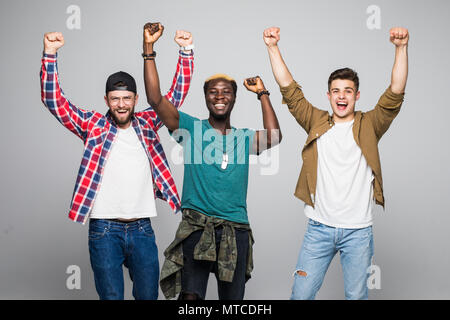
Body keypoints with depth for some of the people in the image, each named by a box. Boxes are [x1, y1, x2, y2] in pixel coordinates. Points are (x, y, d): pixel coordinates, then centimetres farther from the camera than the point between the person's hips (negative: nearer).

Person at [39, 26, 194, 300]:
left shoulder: (147, 123, 9)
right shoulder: (94, 125, 3)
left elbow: (177, 94, 9)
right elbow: (54, 100, -4)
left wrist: (186, 52, -1)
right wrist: (50, 54, -15)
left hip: (142, 228, 2)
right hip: (104, 229, -2)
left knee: (148, 295, 9)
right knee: (111, 297, 1)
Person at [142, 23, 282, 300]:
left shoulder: (244, 137, 15)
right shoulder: (191, 128, 7)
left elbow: (273, 138, -4)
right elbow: (155, 99, -3)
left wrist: (262, 94, 2)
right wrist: (149, 48, -8)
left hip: (236, 230, 3)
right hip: (197, 225, -3)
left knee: (232, 299, 8)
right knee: (191, 296, -17)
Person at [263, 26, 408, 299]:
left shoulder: (369, 126, 3)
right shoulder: (317, 123, 6)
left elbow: (395, 94, -10)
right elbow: (289, 90, 1)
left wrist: (402, 48, -20)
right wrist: (273, 47, -7)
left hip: (358, 230, -1)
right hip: (319, 227, 1)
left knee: (357, 295, 8)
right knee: (301, 294, 2)